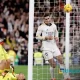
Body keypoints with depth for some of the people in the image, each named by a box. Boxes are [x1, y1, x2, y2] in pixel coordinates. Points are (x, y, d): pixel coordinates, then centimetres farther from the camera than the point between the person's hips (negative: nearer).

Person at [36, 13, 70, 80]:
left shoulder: (54, 26, 8)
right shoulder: (41, 27, -6)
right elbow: (37, 36, -5)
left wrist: (56, 38, 4)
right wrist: (46, 37, -18)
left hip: (54, 46, 5)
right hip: (46, 48, -4)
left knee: (61, 61, -4)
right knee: (53, 64, -7)